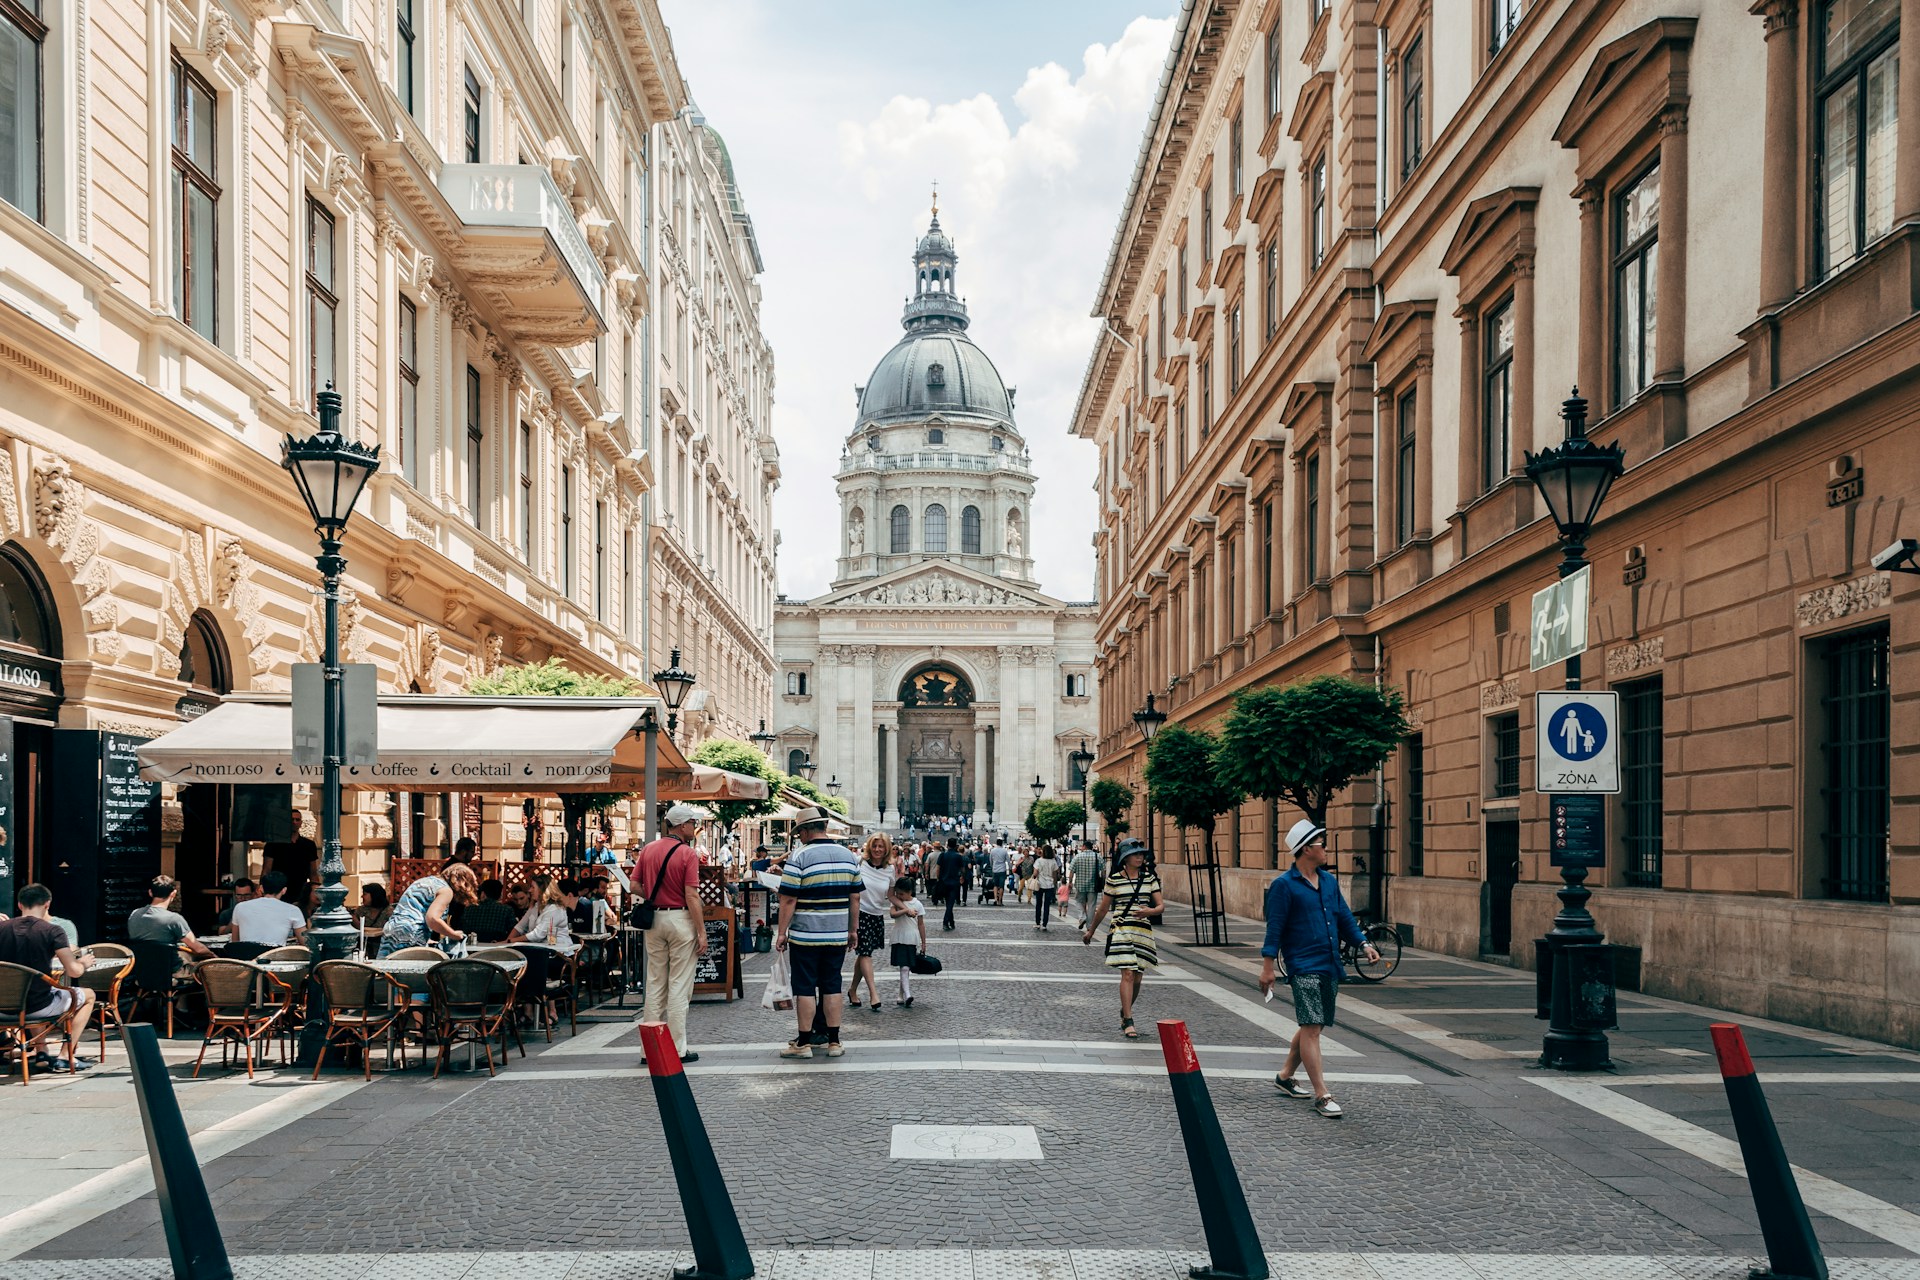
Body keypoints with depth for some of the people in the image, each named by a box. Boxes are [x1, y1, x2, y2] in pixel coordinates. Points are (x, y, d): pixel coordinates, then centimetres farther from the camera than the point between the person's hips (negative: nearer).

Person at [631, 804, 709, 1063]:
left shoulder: (648, 850, 6)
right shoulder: (687, 854, -12)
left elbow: (635, 886, 5)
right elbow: (692, 896, -15)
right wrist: (702, 932, -11)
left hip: (654, 919, 6)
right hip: (681, 919, -6)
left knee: (655, 983, 12)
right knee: (679, 986, 0)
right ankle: (677, 1049, 3)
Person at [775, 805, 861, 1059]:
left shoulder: (799, 857, -11)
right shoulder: (848, 856, 6)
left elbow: (788, 899, -12)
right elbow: (855, 897, 11)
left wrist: (781, 932, -5)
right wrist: (853, 929, 18)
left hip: (806, 934, -5)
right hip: (838, 935, 5)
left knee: (805, 988, 2)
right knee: (832, 986, 11)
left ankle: (803, 1043, 7)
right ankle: (834, 1041, 13)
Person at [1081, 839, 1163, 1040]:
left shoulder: (1150, 879, 9)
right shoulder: (1114, 880, 1)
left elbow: (1161, 905, 5)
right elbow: (1103, 908, 11)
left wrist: (1150, 911, -17)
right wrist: (1091, 931, 19)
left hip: (1144, 931, 4)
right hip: (1121, 930, -4)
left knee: (1137, 978, 9)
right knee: (1128, 974, -15)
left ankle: (1124, 1012, 32)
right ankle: (1128, 1022, -16)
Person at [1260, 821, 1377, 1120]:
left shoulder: (1329, 881, 13)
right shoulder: (1284, 885, -8)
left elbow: (1344, 917, 19)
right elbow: (1275, 927, -10)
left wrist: (1363, 944, 7)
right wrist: (1268, 965, -13)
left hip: (1329, 966, 8)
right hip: (1303, 967, -8)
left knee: (1312, 1027, 14)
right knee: (1311, 1028, -10)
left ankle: (1285, 1076, 31)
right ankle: (1322, 1096, -11)